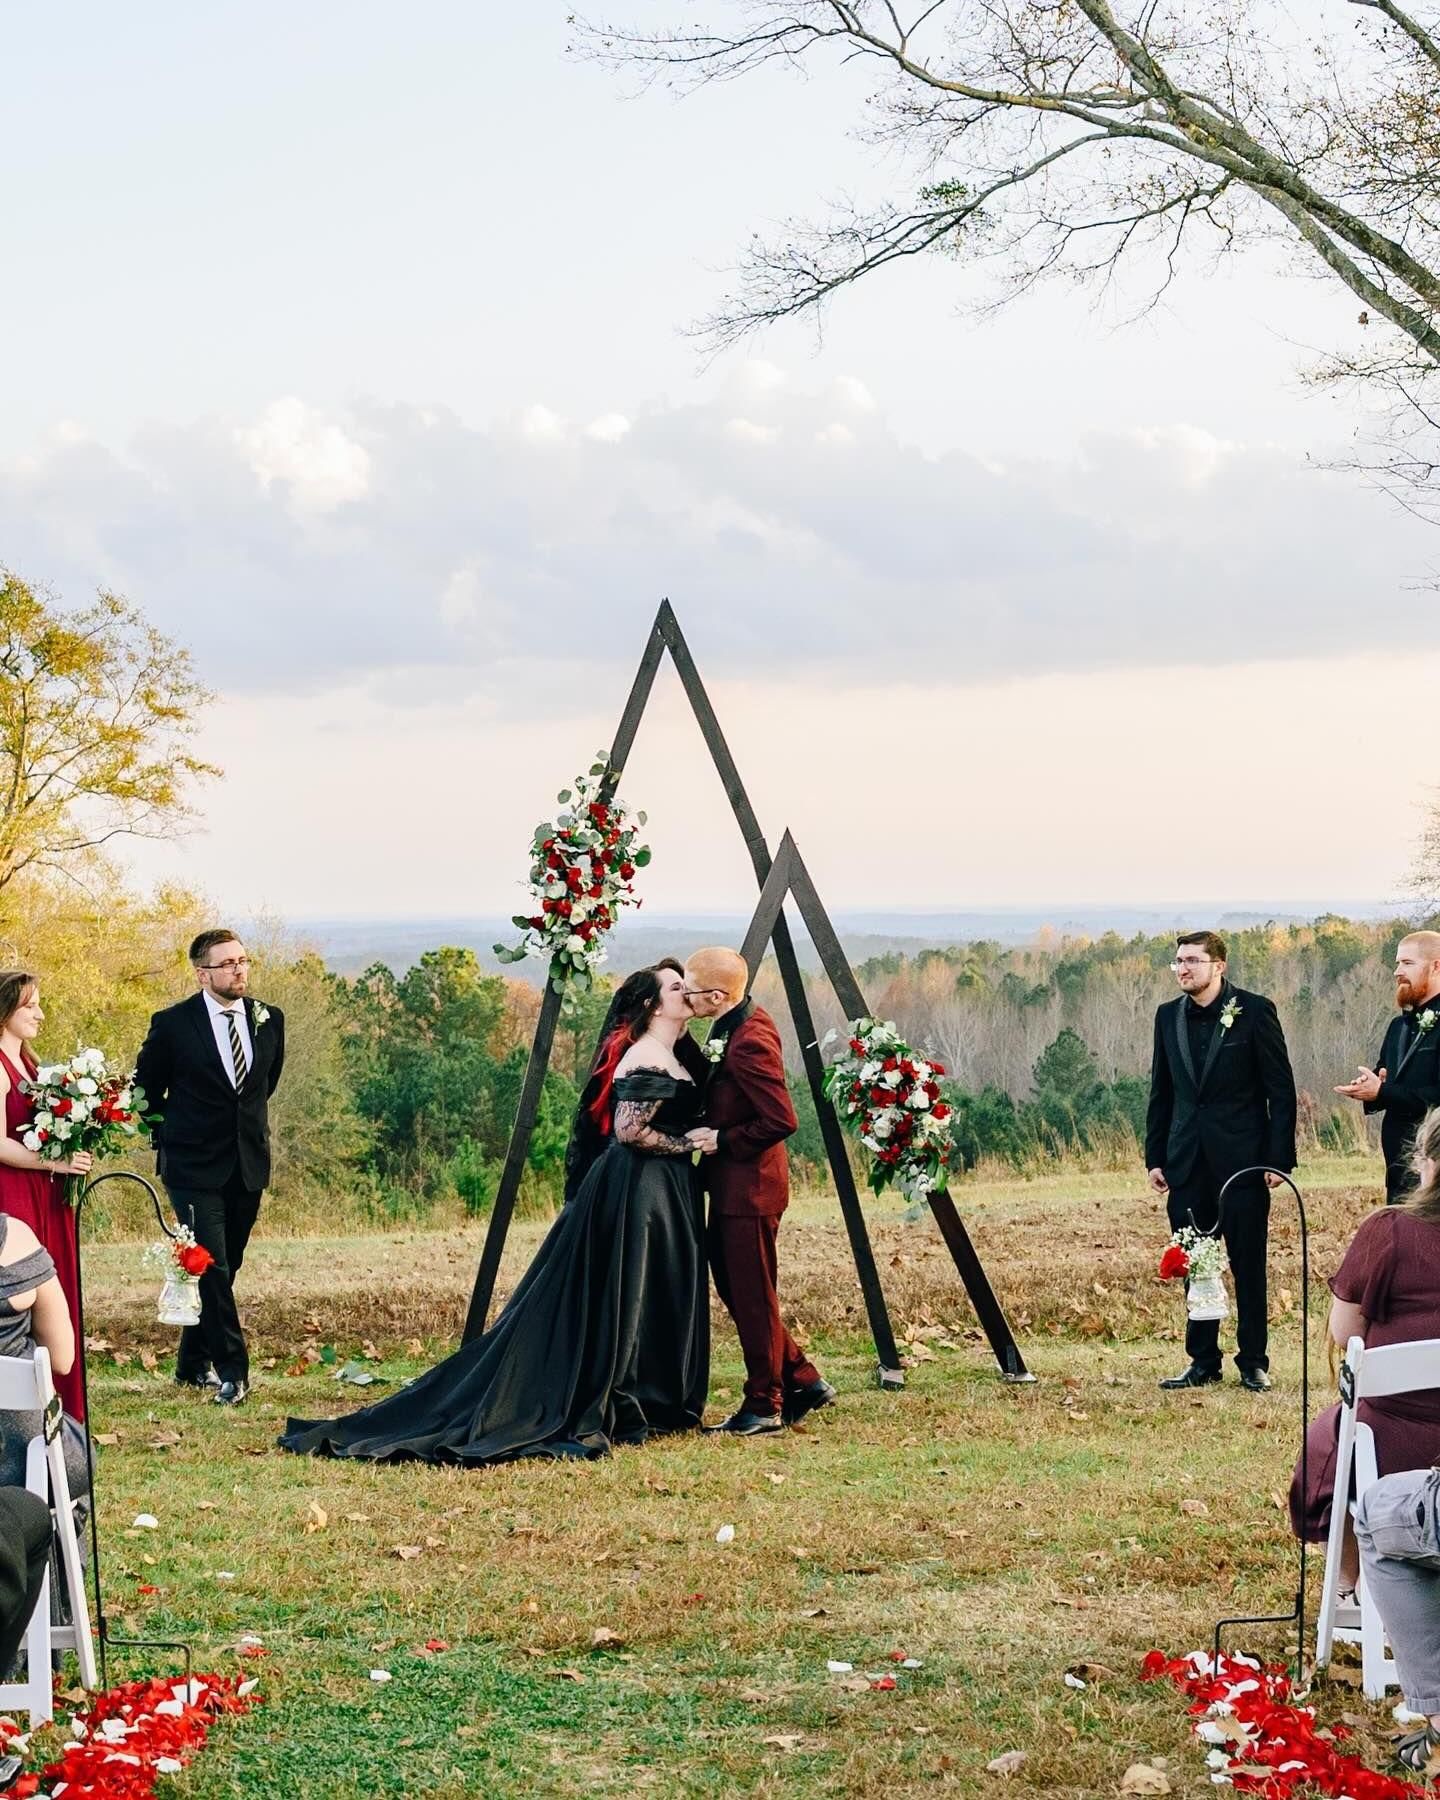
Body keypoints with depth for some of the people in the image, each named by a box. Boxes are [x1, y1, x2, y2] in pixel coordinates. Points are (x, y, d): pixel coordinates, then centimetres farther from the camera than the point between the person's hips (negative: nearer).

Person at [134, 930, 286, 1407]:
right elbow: (145, 1090, 5)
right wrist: (169, 1140, 8)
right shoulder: (173, 1025, -8)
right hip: (195, 1168, -4)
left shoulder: (269, 1020, 4)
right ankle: (231, 1369, -7)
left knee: (224, 1268, 10)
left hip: (248, 1166, 4)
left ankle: (194, 1364, 23)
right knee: (211, 1267, -11)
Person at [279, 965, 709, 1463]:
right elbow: (630, 1128, -23)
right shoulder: (647, 1059, -16)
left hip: (663, 1193, 10)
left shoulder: (665, 1056, 15)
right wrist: (686, 1145, -14)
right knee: (624, 1299, -5)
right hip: (639, 1192, -10)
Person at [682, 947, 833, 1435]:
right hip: (730, 1182, 10)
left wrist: (722, 1140, -17)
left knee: (751, 1297, 1)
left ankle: (765, 1406, 11)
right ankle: (801, 1380, 24)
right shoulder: (734, 1025, 7)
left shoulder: (749, 1042, -24)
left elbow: (781, 1120, -25)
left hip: (749, 1187, -10)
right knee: (733, 1287, 16)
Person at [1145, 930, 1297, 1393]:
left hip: (1242, 1159, -4)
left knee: (1248, 1265, 3)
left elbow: (1281, 1089, -5)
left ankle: (1253, 1362, 11)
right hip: (1188, 1163, 4)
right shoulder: (1169, 1016, 8)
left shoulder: (1254, 1011, -6)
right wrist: (1155, 1158, 9)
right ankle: (1203, 1362, 16)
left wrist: (1279, 1158, -10)